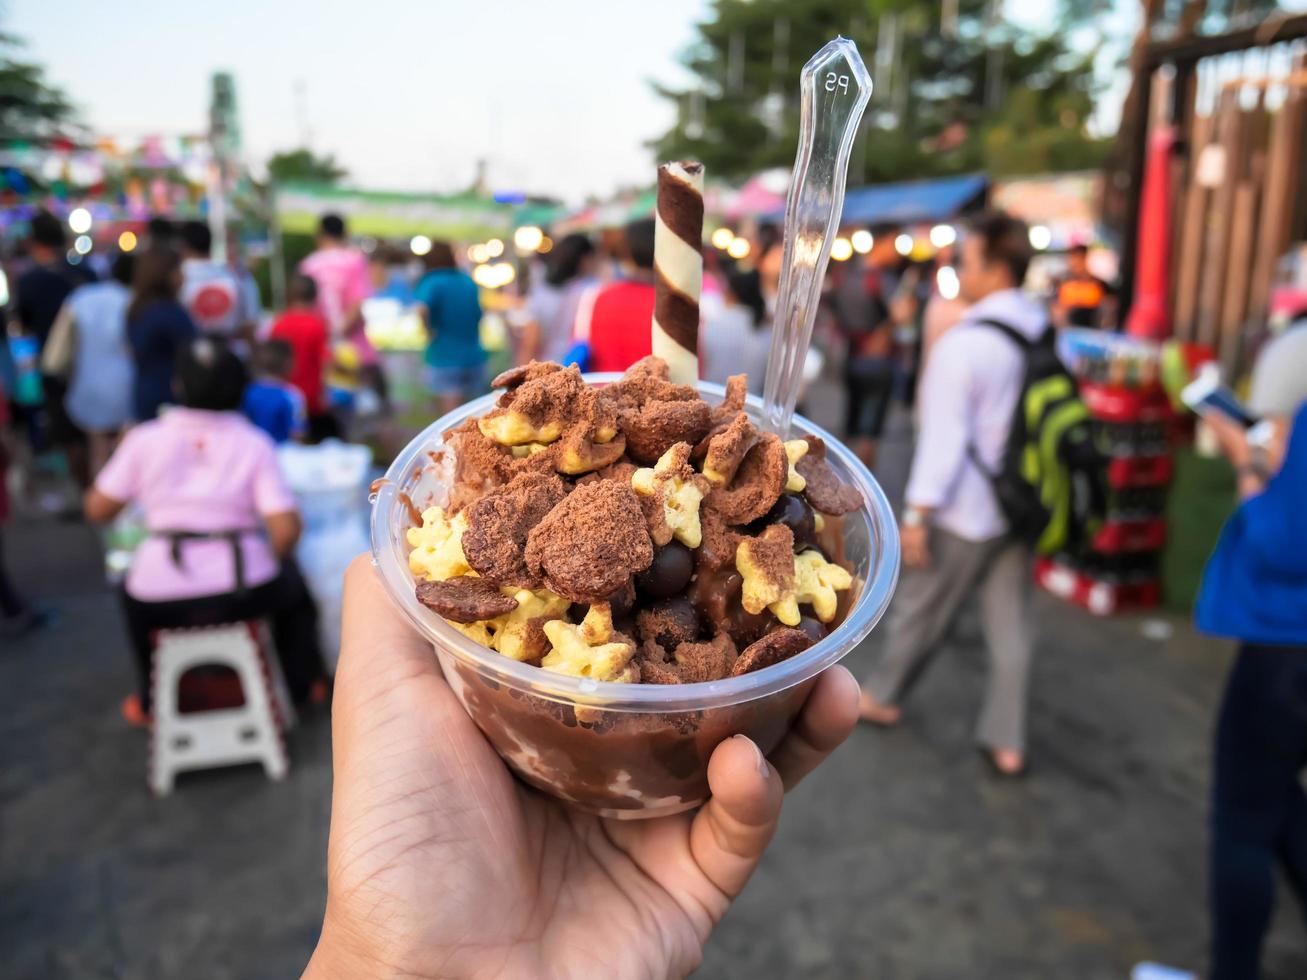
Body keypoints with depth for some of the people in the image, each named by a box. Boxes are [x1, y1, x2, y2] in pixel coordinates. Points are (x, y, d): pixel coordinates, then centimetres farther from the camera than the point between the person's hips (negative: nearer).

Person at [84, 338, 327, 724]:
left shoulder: (146, 438, -1)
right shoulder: (254, 443, -3)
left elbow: (97, 509, 5)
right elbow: (287, 529, -12)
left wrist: (123, 452, 21)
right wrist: (269, 561, 9)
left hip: (161, 600, 2)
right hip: (244, 593, -1)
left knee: (132, 590, 37)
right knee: (292, 580, 31)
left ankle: (151, 700, 46)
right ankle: (302, 684, 38)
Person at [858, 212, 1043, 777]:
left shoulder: (963, 344, -20)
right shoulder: (1047, 333, 2)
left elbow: (944, 437, -20)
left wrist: (916, 514, -14)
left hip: (964, 512, -6)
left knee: (920, 610, 14)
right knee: (1010, 625, 13)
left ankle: (882, 695, 35)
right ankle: (1007, 742, 22)